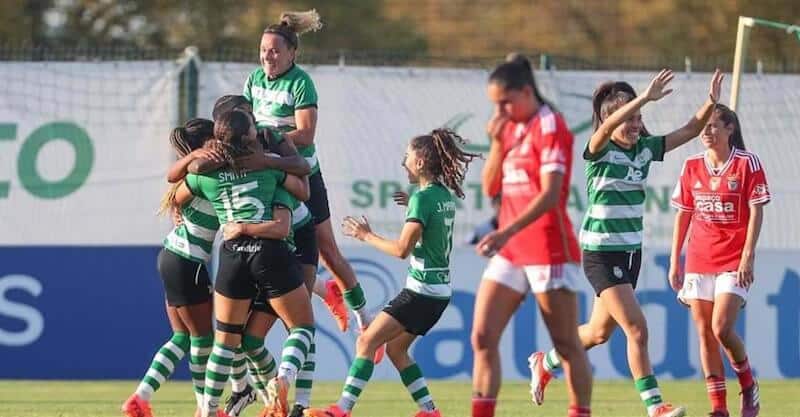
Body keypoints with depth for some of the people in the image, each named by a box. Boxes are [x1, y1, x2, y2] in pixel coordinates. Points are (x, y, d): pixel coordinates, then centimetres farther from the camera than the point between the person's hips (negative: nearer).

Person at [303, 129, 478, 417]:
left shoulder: (422, 198, -15)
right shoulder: (445, 195, 10)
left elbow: (402, 249, -19)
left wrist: (367, 236, -8)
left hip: (422, 291, -9)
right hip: (440, 290, 9)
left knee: (367, 342, -10)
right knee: (395, 348, 17)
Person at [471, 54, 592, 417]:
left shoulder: (549, 127, -10)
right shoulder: (511, 128, 13)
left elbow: (550, 194, -20)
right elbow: (491, 188, 14)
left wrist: (507, 232, -29)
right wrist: (497, 143, 0)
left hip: (548, 250, -8)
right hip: (510, 251, 8)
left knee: (566, 344, 0)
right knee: (483, 338, -2)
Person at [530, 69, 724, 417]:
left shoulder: (645, 149, 5)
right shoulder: (600, 151, -13)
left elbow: (690, 131, 2)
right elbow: (607, 128, -36)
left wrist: (711, 103, -16)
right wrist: (645, 98, -45)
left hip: (631, 251, 8)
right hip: (601, 254, -8)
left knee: (600, 332, 20)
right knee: (637, 329, -15)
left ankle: (545, 363, 43)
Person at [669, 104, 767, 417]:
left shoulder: (747, 163, -5)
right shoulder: (692, 167, 7)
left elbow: (756, 211, -7)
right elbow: (682, 214, 12)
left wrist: (748, 256, -14)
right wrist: (674, 261, 9)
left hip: (733, 261, -5)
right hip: (698, 260, 5)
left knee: (722, 329, -16)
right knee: (705, 334, 2)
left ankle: (748, 386, 10)